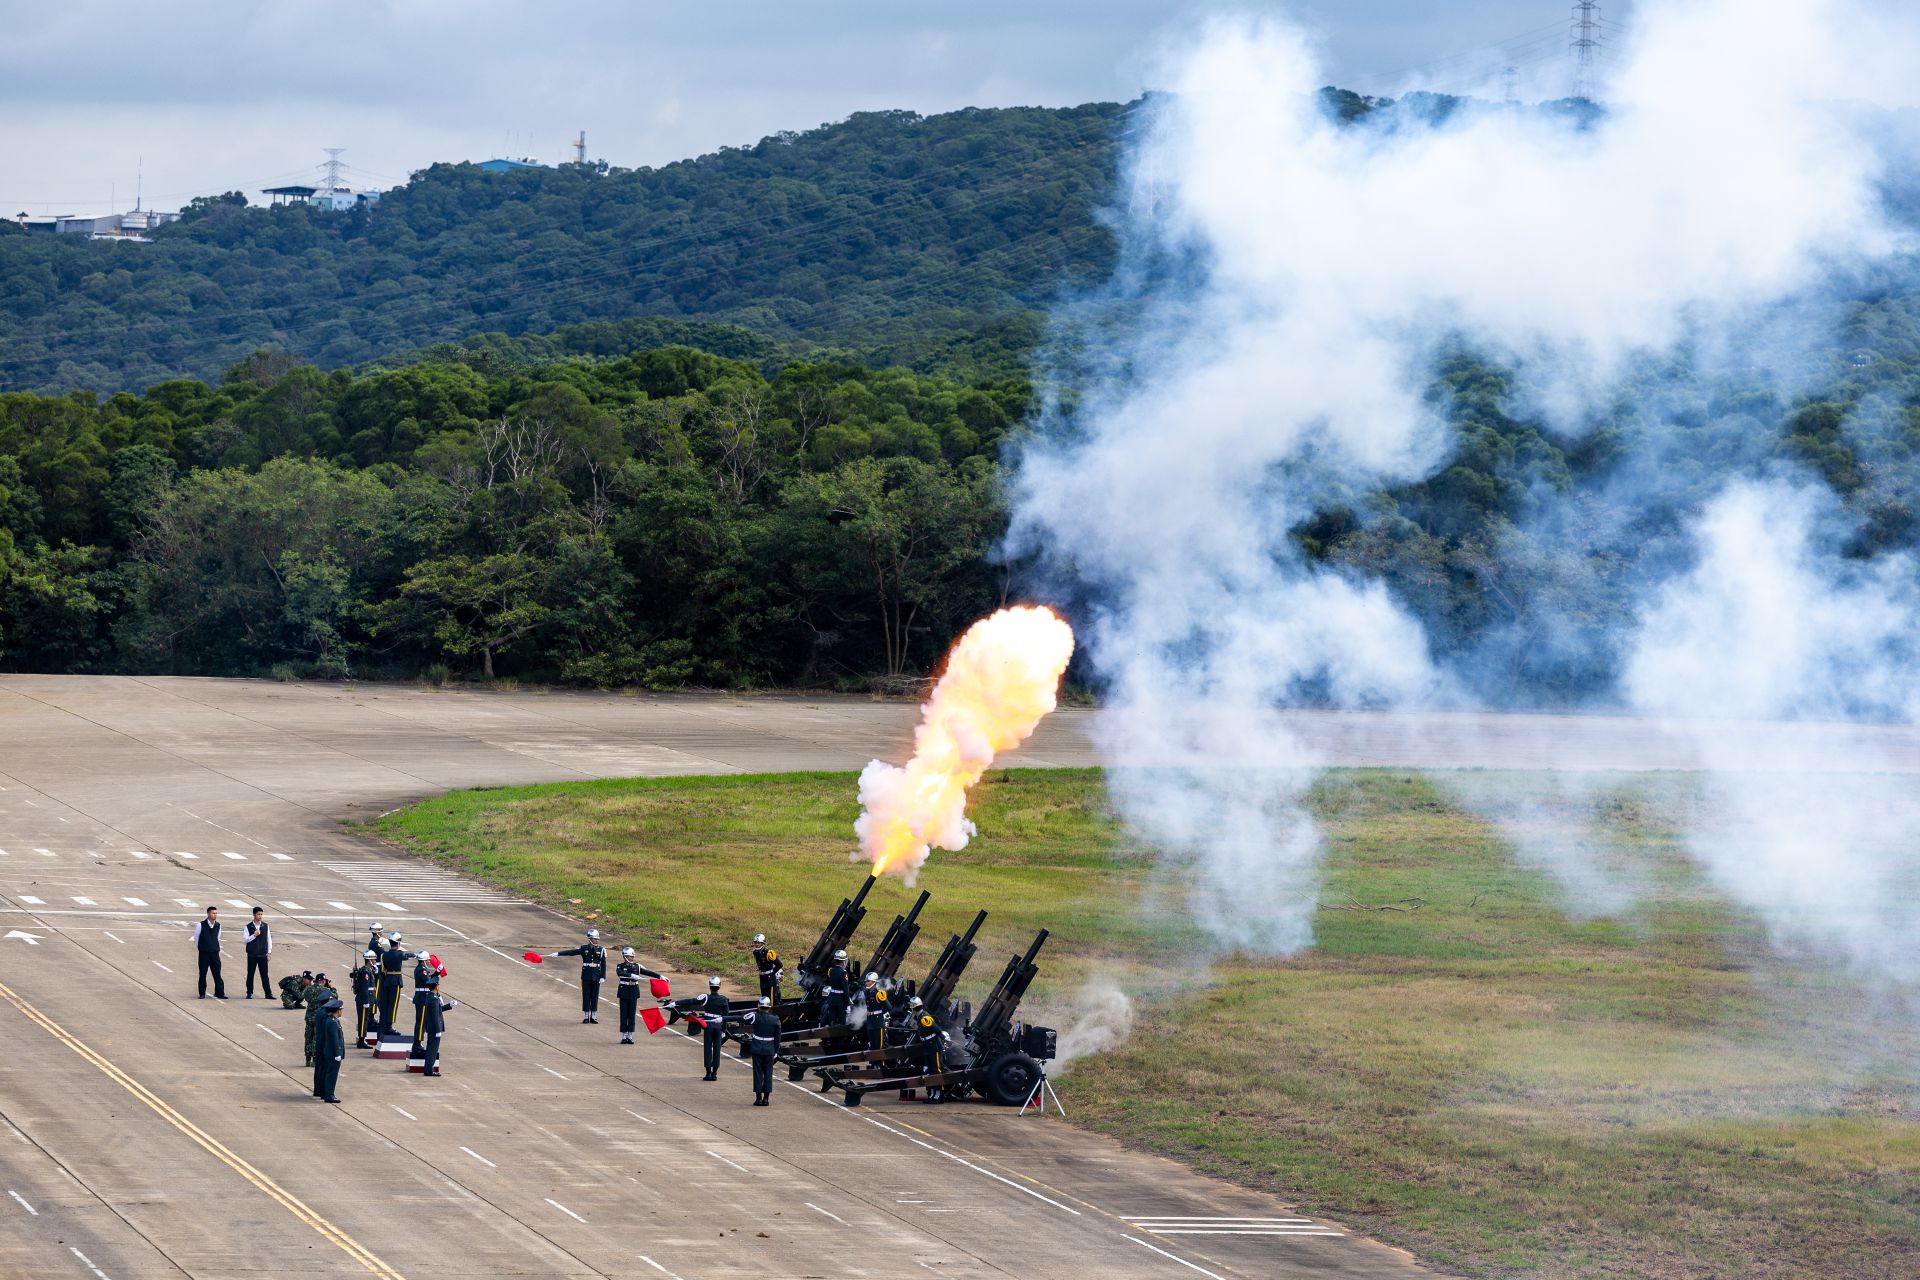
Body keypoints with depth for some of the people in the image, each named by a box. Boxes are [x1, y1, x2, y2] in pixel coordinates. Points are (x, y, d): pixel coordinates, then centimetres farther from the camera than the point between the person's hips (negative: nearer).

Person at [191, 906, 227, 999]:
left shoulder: (218, 925, 4)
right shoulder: (201, 925, -8)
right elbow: (196, 937, 4)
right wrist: (199, 948, 10)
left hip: (215, 953, 3)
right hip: (204, 953, -3)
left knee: (217, 974, 0)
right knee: (203, 974, 2)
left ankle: (220, 993, 1)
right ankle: (202, 994, 10)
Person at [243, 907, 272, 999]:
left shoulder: (265, 926, 5)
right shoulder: (248, 927, -1)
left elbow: (269, 939, 10)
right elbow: (246, 939, -6)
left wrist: (269, 951, 5)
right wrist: (254, 935, -22)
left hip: (263, 955, 1)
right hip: (252, 955, -1)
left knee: (264, 974, 0)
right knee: (250, 974, 4)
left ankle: (268, 993, 3)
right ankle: (249, 993, 12)